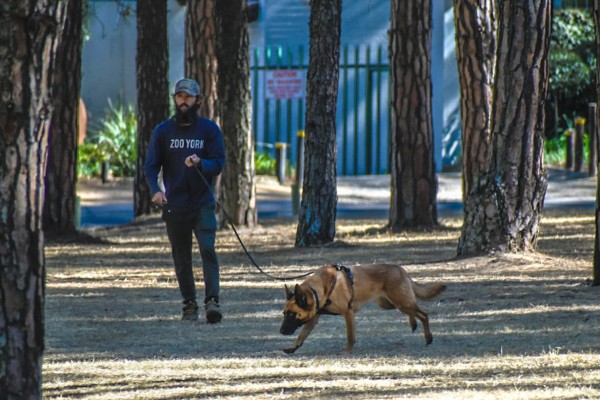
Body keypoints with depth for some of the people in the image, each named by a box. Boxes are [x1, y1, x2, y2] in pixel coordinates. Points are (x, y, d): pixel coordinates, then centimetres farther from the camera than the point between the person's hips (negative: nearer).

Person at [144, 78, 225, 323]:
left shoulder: (209, 129, 4)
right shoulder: (163, 131, 6)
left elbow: (218, 163, 0)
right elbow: (151, 165, 2)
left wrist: (200, 163, -23)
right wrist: (155, 190, -18)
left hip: (202, 204, -2)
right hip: (174, 206, 2)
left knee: (207, 248, -17)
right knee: (181, 258, 7)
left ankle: (212, 301, -23)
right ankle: (189, 305, 16)